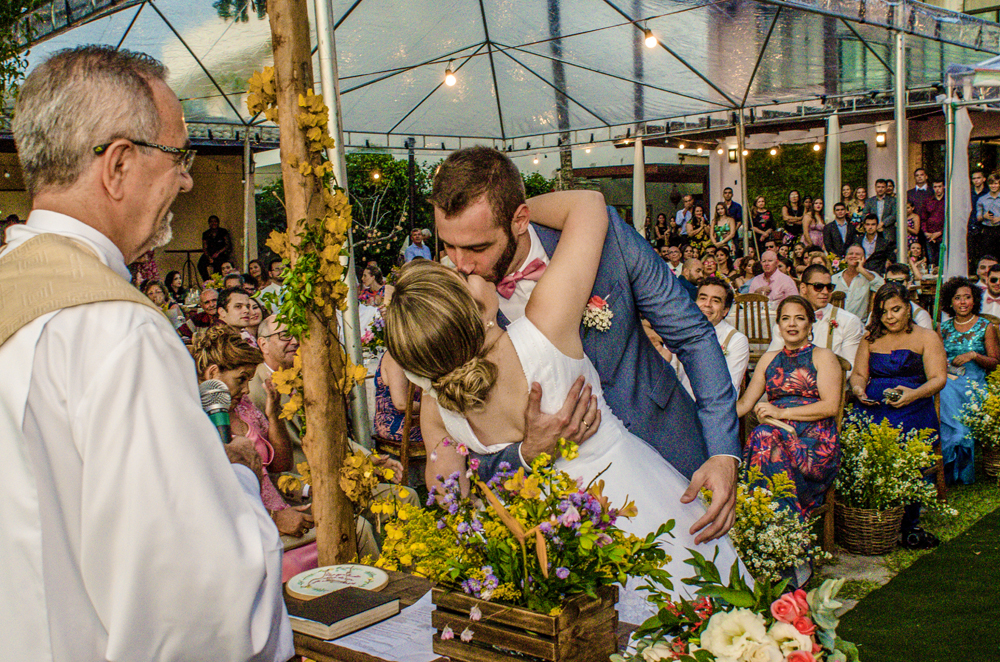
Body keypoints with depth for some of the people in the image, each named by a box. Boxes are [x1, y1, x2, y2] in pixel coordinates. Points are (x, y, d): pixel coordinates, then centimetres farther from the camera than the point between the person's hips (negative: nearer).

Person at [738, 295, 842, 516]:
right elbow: (745, 403, 17)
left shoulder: (822, 357, 9)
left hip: (814, 440, -4)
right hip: (776, 434, 4)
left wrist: (782, 412, -14)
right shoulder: (769, 359, 23)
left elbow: (831, 406, -4)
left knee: (765, 439, -35)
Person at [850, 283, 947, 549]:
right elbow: (858, 374, 18)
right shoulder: (870, 339, 22)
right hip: (872, 410, 2)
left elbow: (938, 378, 3)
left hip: (913, 413, -2)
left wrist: (914, 394, -16)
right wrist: (858, 389, -5)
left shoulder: (927, 338, 12)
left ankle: (909, 527, -5)